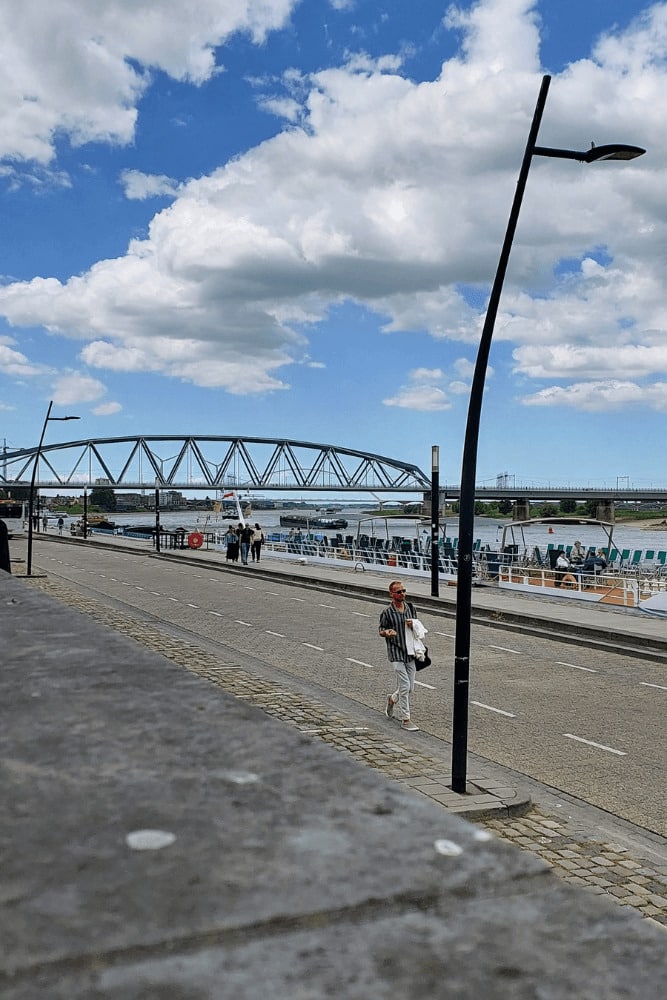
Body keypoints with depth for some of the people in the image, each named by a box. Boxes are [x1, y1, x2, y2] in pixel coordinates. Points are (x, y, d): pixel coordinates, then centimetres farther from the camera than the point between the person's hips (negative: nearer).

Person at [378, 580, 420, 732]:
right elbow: (380, 630, 2)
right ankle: (405, 719, 4)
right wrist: (387, 632, -21)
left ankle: (392, 699, 40)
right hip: (396, 652, -5)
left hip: (410, 652, 5)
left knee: (410, 688, 10)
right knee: (405, 686, -9)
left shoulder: (411, 608, 4)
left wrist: (413, 625, -7)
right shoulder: (387, 612, -9)